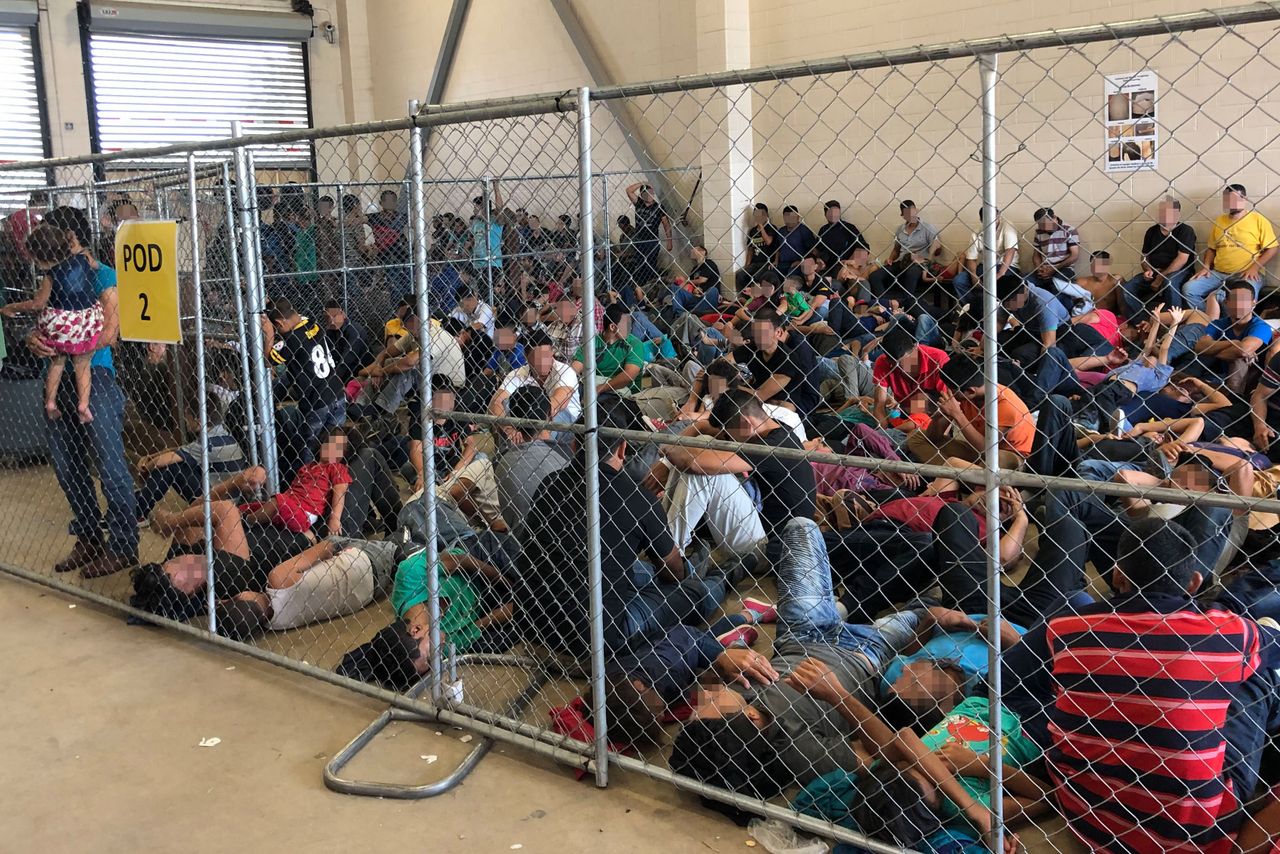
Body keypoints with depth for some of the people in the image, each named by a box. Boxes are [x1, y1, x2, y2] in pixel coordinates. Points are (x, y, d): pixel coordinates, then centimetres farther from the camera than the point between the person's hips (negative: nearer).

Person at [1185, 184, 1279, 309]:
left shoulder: (1259, 220, 2)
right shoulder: (1219, 221, 17)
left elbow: (1271, 248, 0)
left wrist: (1254, 268, -13)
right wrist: (1206, 267, 4)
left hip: (1246, 275, -5)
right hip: (1217, 274, 5)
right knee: (1188, 289, -17)